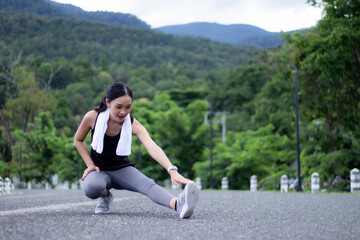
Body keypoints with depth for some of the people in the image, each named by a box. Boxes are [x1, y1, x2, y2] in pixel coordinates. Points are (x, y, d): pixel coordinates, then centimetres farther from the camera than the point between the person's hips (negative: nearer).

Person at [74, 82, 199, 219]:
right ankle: (105, 195, -1)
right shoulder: (93, 117, -17)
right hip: (98, 169, 0)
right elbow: (78, 140, 3)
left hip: (122, 169, 0)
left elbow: (152, 148, -36)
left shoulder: (133, 125, -19)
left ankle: (178, 204, -60)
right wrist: (90, 164, -8)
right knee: (91, 189, -37)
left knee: (148, 185, -32)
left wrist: (172, 171, -52)